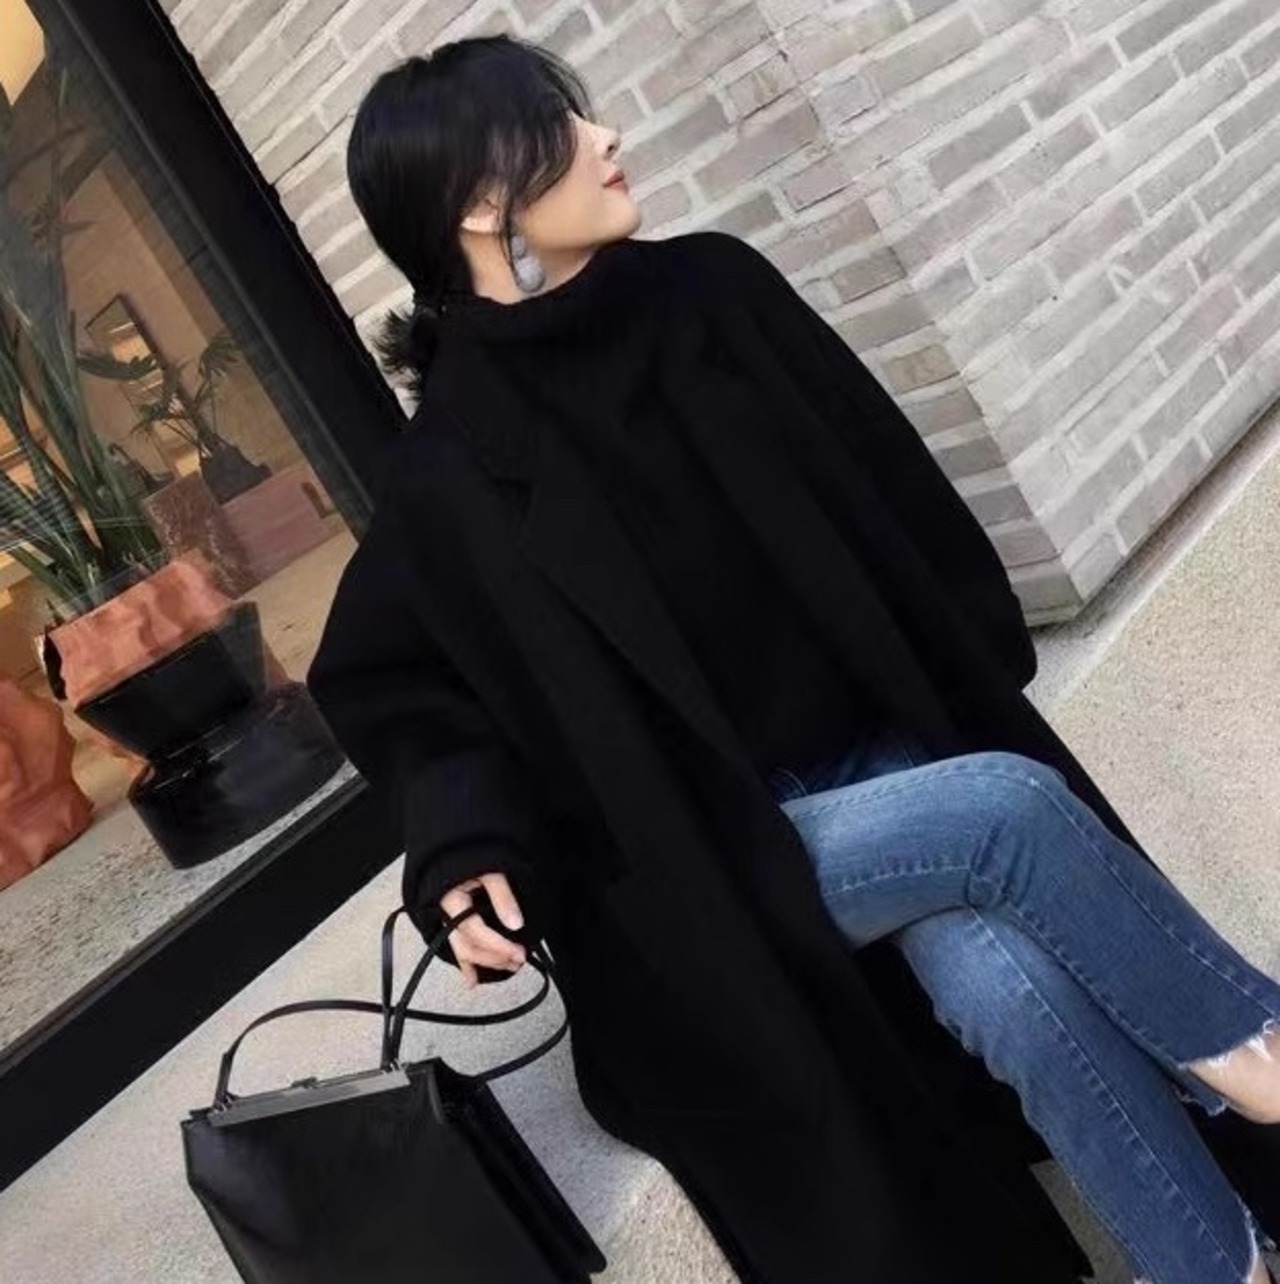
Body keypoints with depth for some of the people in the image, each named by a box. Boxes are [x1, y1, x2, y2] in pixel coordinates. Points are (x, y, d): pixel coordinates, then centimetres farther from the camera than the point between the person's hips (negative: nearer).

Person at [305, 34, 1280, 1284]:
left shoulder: (713, 290, 0)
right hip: (730, 845, -3)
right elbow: (387, 681, 0)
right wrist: (470, 853, -16)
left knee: (1009, 983, -22)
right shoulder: (453, 479, -10)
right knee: (1008, 807, -26)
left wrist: (985, 682, 2)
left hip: (899, 750, 4)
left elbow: (891, 488, 5)